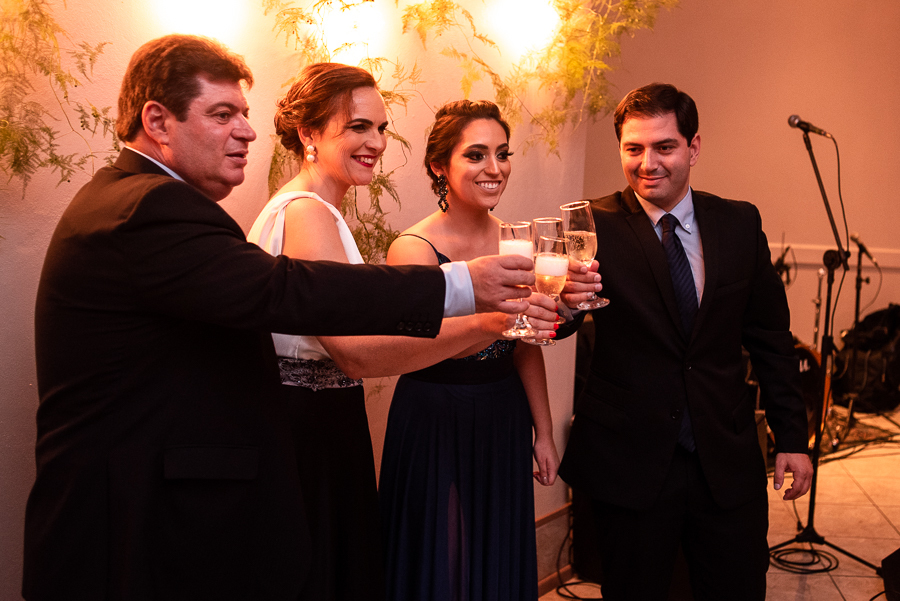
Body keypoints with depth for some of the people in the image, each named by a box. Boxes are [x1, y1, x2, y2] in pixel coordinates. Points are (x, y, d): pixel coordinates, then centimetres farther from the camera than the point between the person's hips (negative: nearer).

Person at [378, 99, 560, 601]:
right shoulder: (414, 248, -15)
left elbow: (526, 347, 9)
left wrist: (544, 433, 10)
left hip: (505, 422, 5)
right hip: (434, 423, -5)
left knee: (501, 559, 18)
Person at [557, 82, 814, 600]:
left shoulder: (740, 223, 4)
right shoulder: (595, 226, -6)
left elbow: (771, 337, 9)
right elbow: (556, 324, -17)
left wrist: (792, 436, 7)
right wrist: (566, 300, -40)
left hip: (729, 460, 3)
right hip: (629, 459, -2)